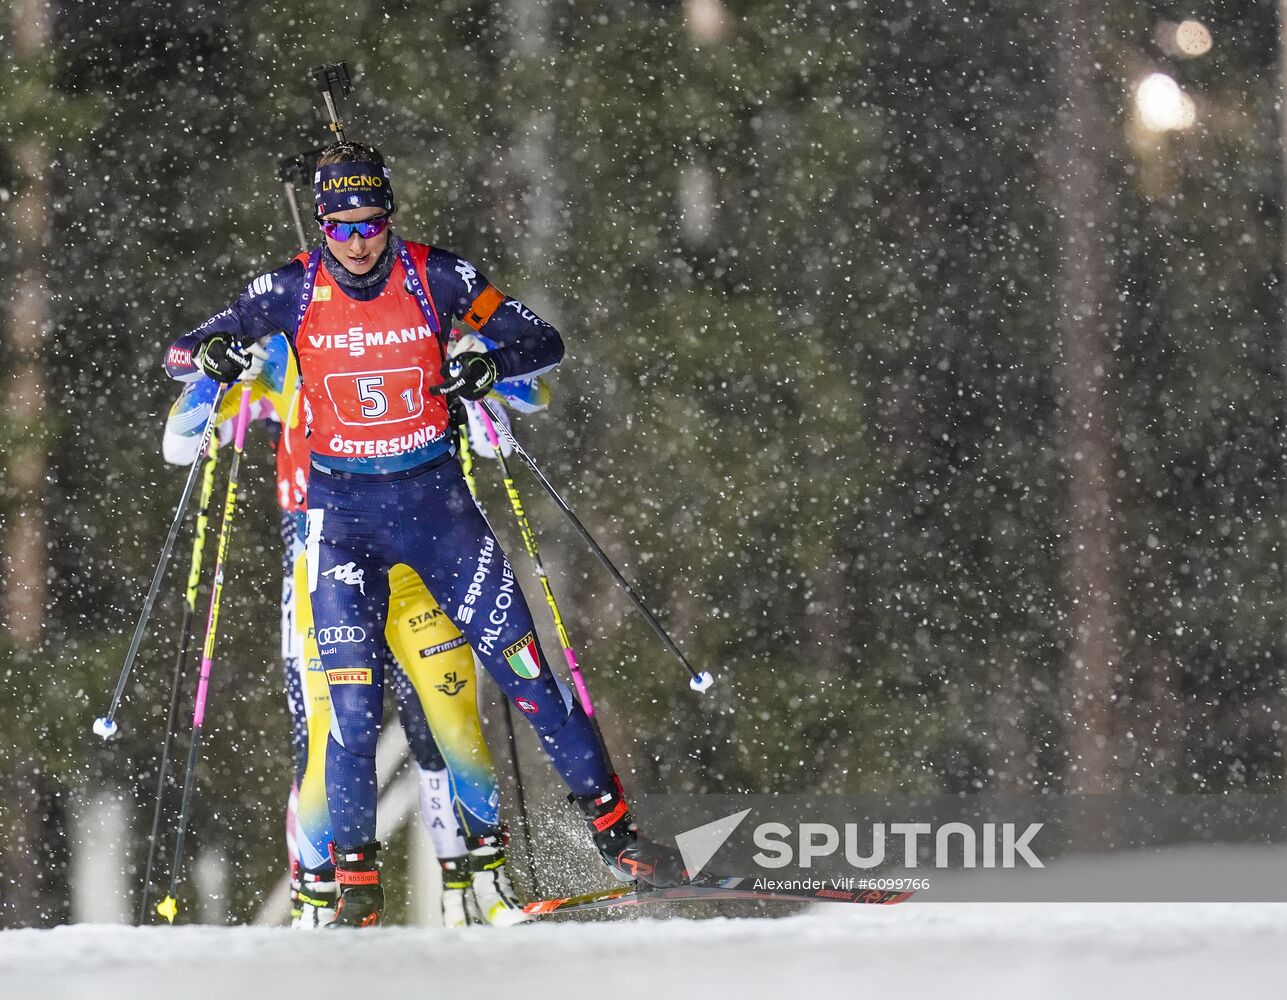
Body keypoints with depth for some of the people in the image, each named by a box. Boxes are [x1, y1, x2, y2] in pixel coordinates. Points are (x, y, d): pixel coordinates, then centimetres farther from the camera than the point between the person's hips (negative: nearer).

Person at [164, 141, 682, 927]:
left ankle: (612, 825, 9)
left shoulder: (436, 278, -5)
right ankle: (355, 876, -1)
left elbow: (545, 342, -1)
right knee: (352, 700, -10)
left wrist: (492, 364, -23)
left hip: (434, 498, 0)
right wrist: (213, 356, -23)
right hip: (341, 509, 0)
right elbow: (181, 353, 1)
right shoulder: (293, 292, -4)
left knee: (523, 665, -2)